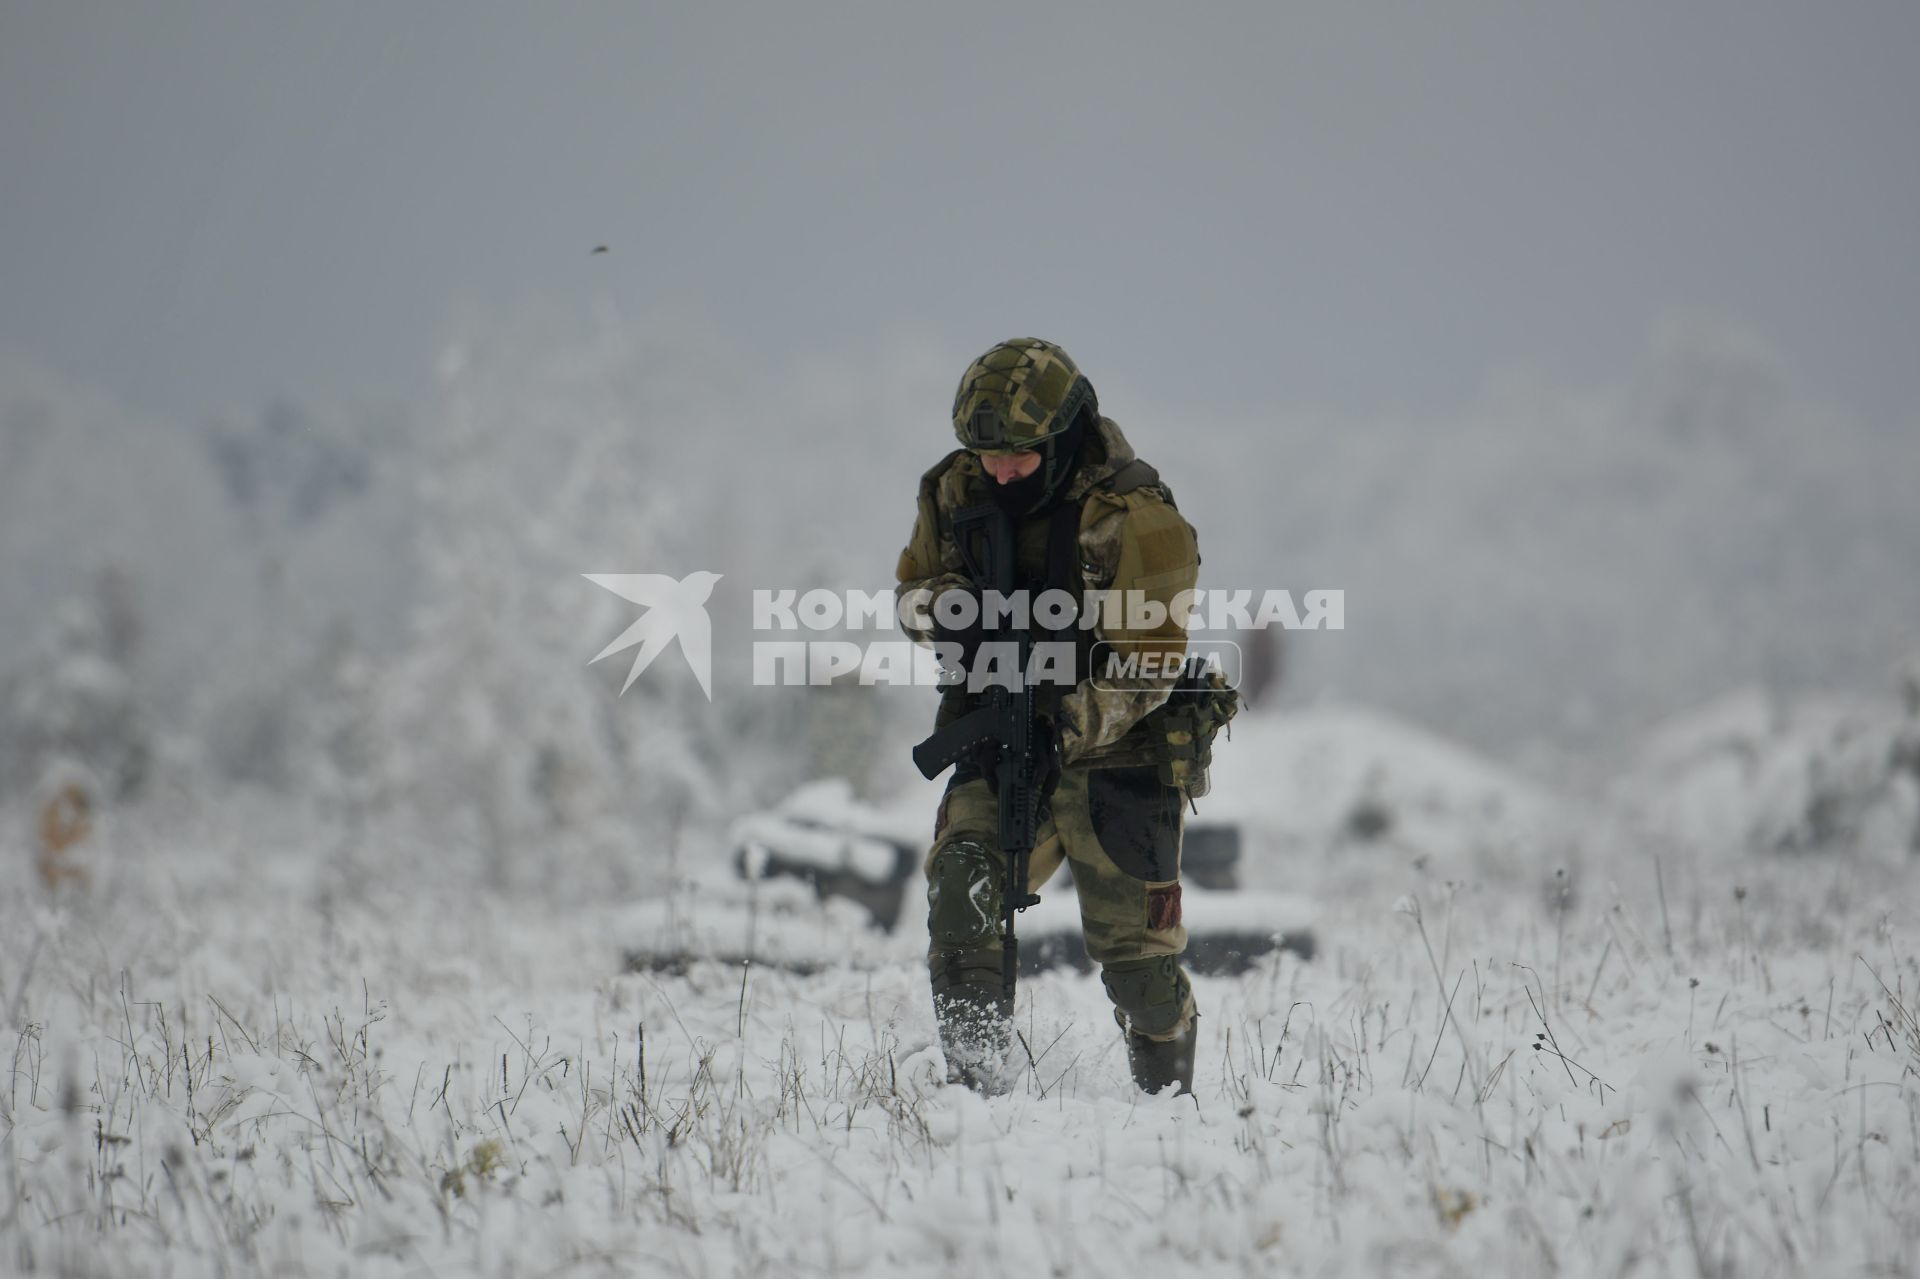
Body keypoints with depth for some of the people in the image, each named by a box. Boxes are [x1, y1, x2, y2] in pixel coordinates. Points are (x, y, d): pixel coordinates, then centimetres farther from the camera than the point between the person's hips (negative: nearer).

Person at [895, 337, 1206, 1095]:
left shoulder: (1135, 515, -16)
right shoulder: (956, 492, 0)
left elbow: (1145, 663, -18)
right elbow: (916, 586, 14)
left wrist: (1069, 725, -31)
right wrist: (954, 611, -10)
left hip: (1117, 756, -4)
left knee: (1134, 946, 2)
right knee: (960, 890, -20)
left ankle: (1169, 1093, 25)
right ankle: (973, 1083, -17)